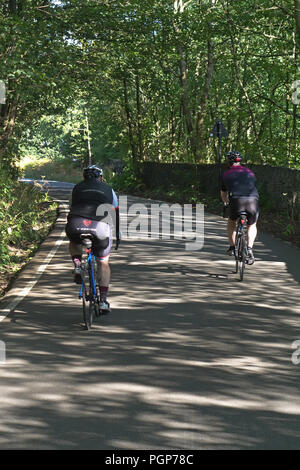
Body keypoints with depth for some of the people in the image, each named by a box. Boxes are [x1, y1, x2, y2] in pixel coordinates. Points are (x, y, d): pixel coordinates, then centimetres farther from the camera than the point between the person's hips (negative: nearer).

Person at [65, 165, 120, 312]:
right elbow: (115, 214, 32)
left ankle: (77, 265, 8)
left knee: (73, 243, 37)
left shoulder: (77, 188, 27)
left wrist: (72, 231, 48)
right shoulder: (108, 190, 27)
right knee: (103, 263, 17)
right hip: (100, 227, 0)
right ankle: (103, 300, 9)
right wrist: (117, 237, 42)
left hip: (77, 224, 1)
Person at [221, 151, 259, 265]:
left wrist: (227, 202, 57)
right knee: (252, 225, 28)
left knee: (231, 221, 31)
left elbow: (223, 196, 34)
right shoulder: (250, 173, 27)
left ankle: (232, 247, 22)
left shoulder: (226, 174, 22)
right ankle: (249, 249, 10)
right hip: (253, 201, 1)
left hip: (236, 201, -1)